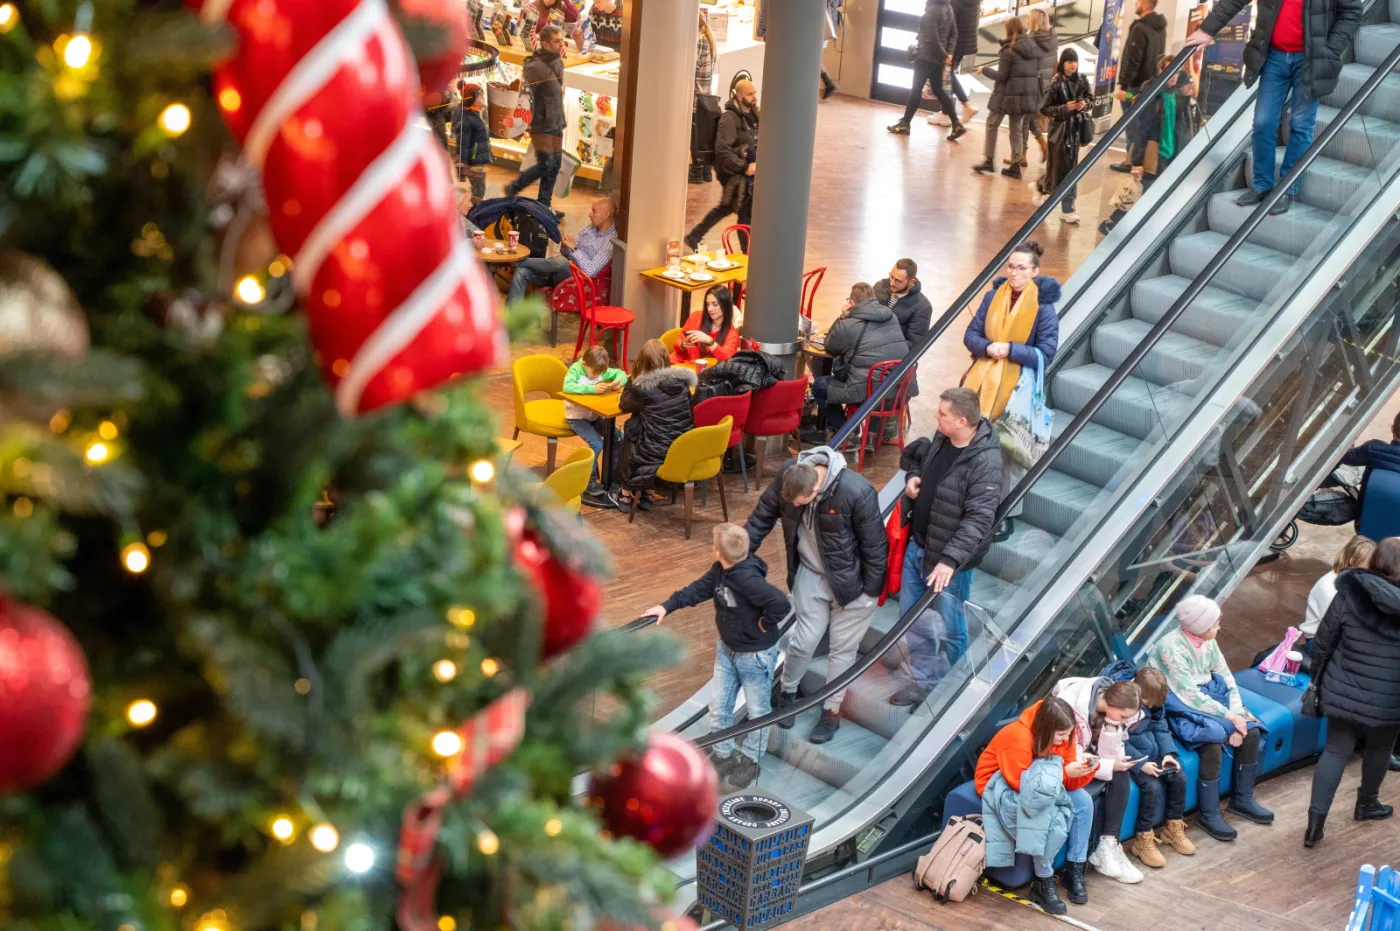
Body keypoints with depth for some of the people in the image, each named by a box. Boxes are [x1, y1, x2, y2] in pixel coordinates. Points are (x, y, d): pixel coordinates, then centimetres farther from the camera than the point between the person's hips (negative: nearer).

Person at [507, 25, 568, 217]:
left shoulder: (558, 61, 9)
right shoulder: (535, 67, -19)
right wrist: (529, 121, -21)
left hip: (556, 124, 9)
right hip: (541, 124, -9)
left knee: (555, 165, 9)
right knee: (545, 164, -9)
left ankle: (544, 206, 18)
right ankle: (513, 189, 11)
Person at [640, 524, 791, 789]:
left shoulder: (747, 579, -35)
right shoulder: (720, 570, -8)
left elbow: (780, 603, -43)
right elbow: (699, 588, 4)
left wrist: (766, 623, -24)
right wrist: (667, 606, -5)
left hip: (756, 655, -8)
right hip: (727, 649, 8)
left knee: (757, 709, 13)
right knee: (718, 705, 14)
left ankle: (750, 760, 30)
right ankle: (722, 755, 30)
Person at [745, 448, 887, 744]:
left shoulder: (857, 493, -35)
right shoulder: (787, 475, -21)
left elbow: (874, 545, -21)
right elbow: (764, 515, -3)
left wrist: (872, 591, -12)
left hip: (851, 579, -3)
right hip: (811, 574, 3)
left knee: (843, 647, 9)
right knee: (805, 639, 8)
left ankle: (832, 710, 27)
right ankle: (787, 692, 35)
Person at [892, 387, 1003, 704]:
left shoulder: (984, 462, -25)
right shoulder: (940, 439, 0)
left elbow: (979, 519, -29)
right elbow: (912, 453, 23)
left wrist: (950, 560, -36)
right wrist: (912, 475, 1)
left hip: (948, 559, -8)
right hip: (917, 546, 8)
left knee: (950, 628, 6)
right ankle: (921, 683, 34)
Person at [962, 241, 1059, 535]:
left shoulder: (1043, 306, -10)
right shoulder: (993, 297, 2)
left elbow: (1046, 354, -10)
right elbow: (971, 334, 6)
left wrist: (1010, 350, -19)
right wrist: (987, 347, -14)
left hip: (1016, 389, -4)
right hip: (983, 382, 4)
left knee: (1009, 453, 3)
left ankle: (1006, 514, 15)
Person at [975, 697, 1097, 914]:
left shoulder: (1061, 737, -9)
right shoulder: (1018, 737, -31)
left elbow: (1067, 780, -5)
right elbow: (1020, 782, -30)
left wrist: (1084, 771, -28)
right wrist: (1064, 772, -33)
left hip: (1042, 785, 7)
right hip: (1001, 784, -7)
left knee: (1083, 802, -16)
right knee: (1050, 816, -33)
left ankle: (1075, 870, -4)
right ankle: (1043, 883, -19)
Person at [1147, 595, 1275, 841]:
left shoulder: (1208, 641, 2)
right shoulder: (1171, 647, -22)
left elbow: (1226, 678, 3)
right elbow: (1188, 694, -24)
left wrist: (1237, 715, -12)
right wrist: (1229, 717, -22)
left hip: (1209, 697, 8)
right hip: (1182, 708, -8)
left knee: (1251, 732, -10)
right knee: (1213, 745, -30)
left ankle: (1243, 799, 10)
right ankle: (1209, 815, -14)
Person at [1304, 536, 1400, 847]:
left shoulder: (1349, 596, -9)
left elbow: (1323, 641, -1)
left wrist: (1318, 679, 14)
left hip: (1344, 692, 2)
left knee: (1336, 750, 10)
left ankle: (1316, 818, 2)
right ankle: (1366, 805, 42)